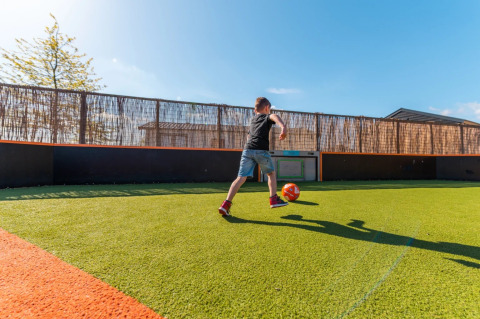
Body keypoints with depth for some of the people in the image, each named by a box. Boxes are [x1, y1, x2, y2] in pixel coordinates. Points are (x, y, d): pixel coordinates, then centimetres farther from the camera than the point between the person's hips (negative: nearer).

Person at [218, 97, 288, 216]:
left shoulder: (252, 120, 30)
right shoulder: (267, 117, 13)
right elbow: (274, 116, -12)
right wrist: (283, 127, -29)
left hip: (247, 149, 4)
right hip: (261, 150, -4)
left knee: (241, 177, 0)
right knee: (271, 173, 18)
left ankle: (226, 204, -9)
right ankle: (274, 199, 20)